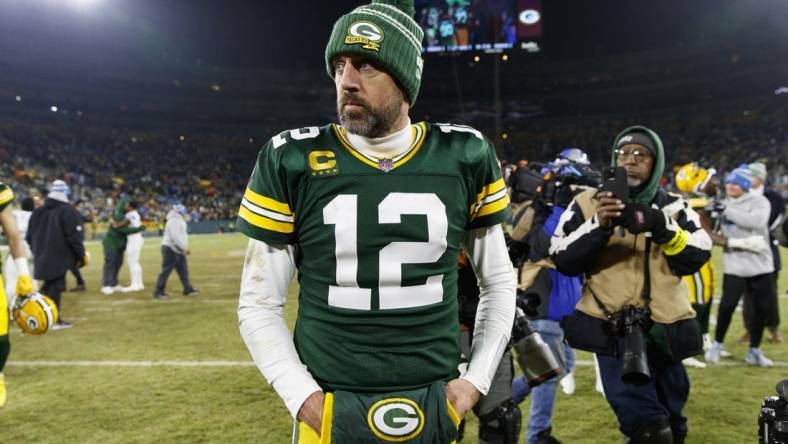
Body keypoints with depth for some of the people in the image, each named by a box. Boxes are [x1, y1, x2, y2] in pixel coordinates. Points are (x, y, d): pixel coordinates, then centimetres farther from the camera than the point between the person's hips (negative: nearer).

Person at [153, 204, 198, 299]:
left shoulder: (179, 220, 17)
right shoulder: (173, 221, -16)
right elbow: (175, 237, -24)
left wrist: (184, 249, 17)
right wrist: (184, 248, -25)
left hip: (178, 250, 11)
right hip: (170, 249, -11)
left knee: (183, 270, 9)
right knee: (166, 271, -5)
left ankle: (188, 289, 12)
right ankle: (158, 291, 2)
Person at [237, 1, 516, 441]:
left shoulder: (463, 157, -3)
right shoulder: (293, 161, -6)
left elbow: (499, 283, 7)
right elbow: (259, 304, -1)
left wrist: (475, 381, 1)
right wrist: (304, 398, -8)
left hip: (434, 407, 2)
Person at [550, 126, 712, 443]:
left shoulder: (674, 207, 6)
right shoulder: (587, 204, 0)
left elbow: (697, 258, -6)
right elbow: (562, 260, -9)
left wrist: (662, 227, -21)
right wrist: (598, 226, -23)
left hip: (665, 330, 4)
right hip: (613, 331, -3)